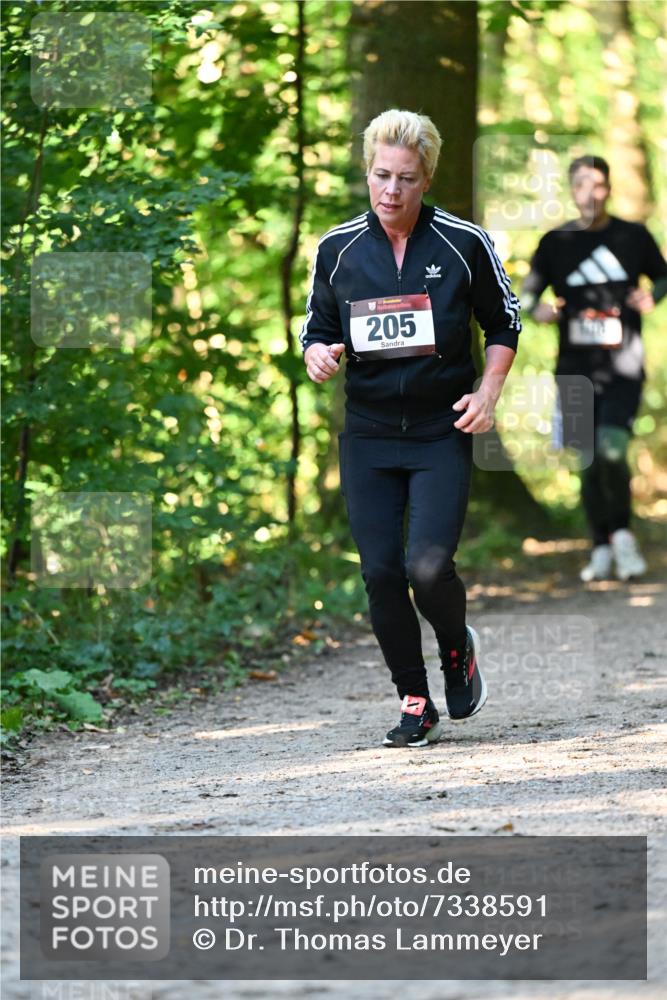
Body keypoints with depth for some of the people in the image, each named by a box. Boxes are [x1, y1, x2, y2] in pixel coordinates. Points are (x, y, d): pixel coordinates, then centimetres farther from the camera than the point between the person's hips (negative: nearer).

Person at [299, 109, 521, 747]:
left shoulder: (464, 243, -4)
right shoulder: (337, 248, 1)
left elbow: (504, 325, 8)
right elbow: (317, 328, 12)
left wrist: (487, 393, -5)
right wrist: (318, 355, -11)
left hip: (442, 433, -2)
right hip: (367, 436, 3)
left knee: (428, 565, -16)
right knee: (380, 572, -2)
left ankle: (458, 649, 17)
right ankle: (415, 705, 14)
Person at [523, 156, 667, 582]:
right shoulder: (556, 242, 5)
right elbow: (528, 292, 11)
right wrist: (537, 309, -11)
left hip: (623, 369, -2)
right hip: (575, 370, 2)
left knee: (612, 451, -19)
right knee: (589, 463, 4)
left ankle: (622, 532, 4)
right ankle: (603, 548, 20)